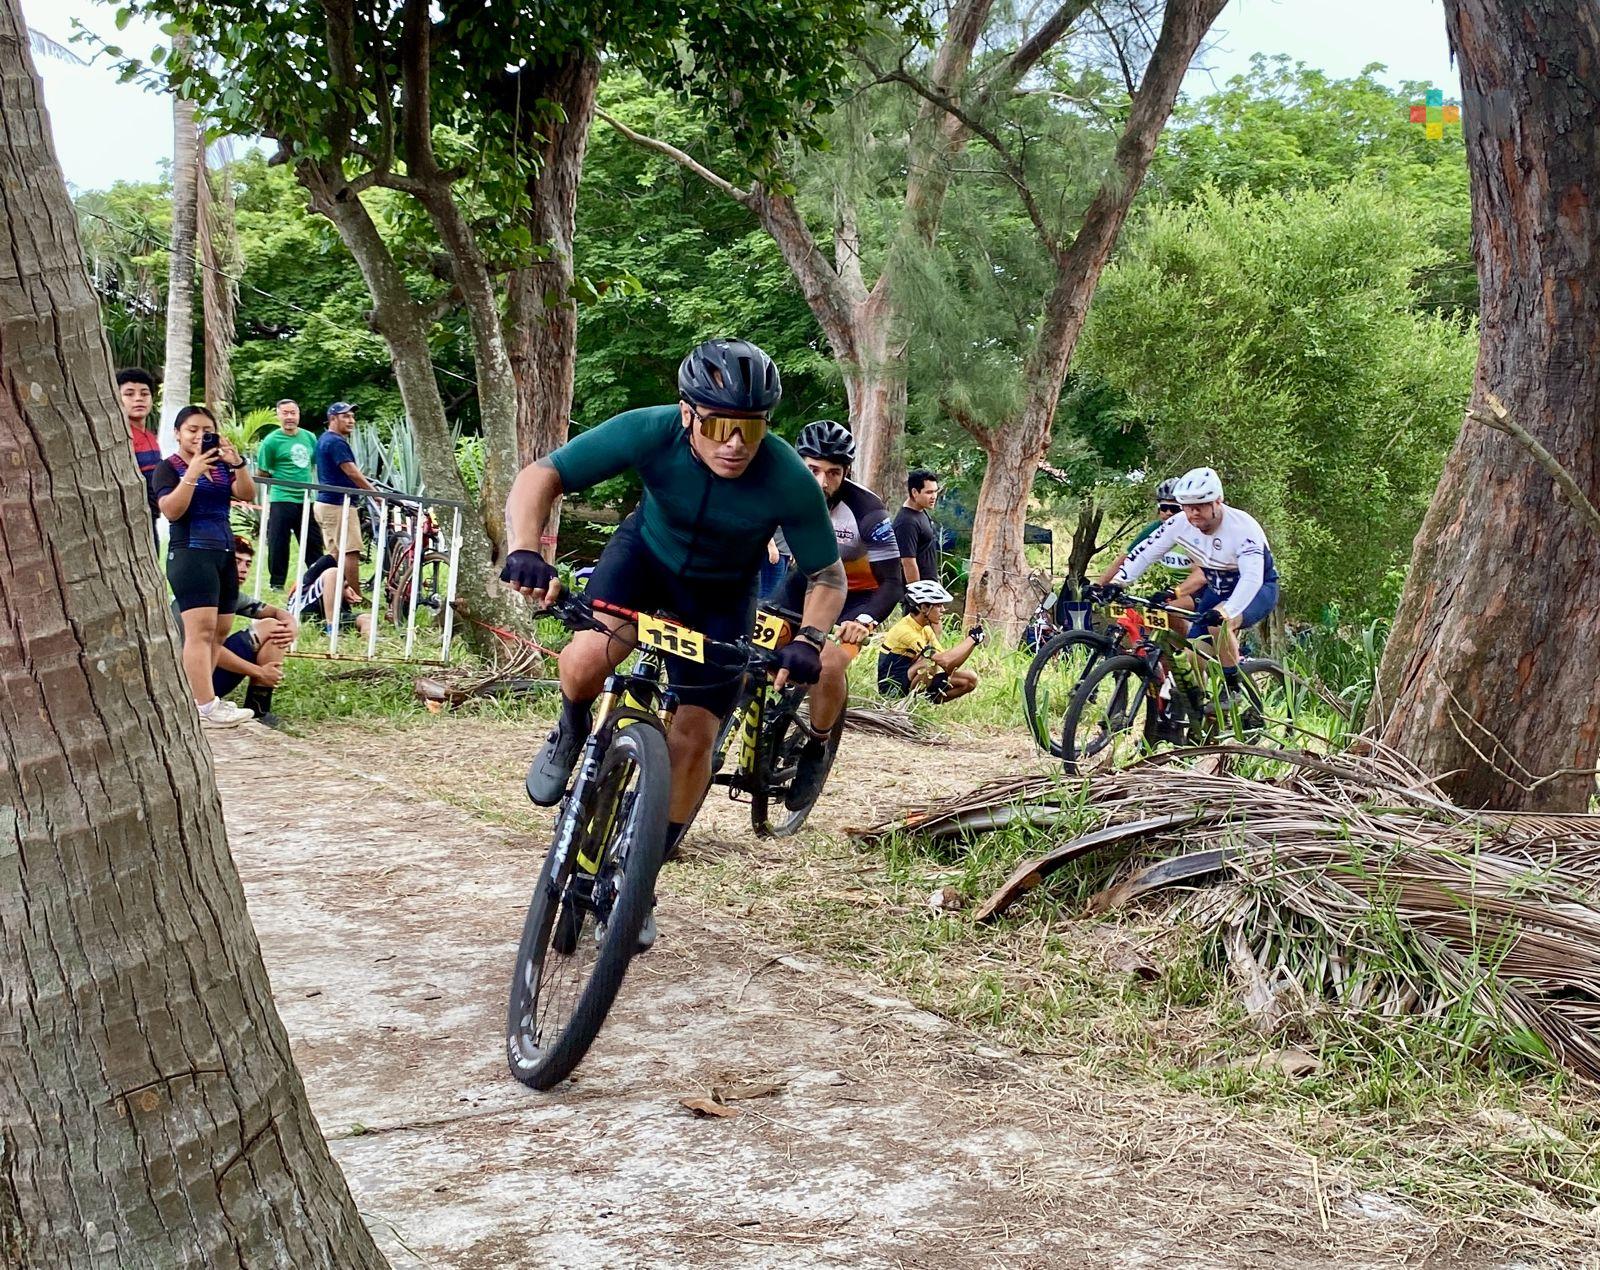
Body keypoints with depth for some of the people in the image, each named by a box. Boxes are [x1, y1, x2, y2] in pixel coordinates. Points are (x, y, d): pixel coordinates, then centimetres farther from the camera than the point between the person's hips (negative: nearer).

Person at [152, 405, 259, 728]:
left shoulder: (221, 465, 15)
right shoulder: (168, 467, -1)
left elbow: (247, 494, 0)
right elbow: (171, 511, -14)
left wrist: (237, 463, -16)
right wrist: (193, 472, -22)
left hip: (224, 553, 7)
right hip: (190, 553, -7)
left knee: (221, 629, 8)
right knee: (201, 628, -16)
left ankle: (196, 696, 17)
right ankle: (206, 709, -21)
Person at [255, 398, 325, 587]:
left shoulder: (309, 438, 9)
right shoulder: (271, 441, -7)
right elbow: (262, 474, -3)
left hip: (307, 500, 5)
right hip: (282, 500, -5)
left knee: (314, 543, 9)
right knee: (278, 545, -1)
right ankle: (277, 583, 8)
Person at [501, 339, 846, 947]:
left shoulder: (789, 480, -33)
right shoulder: (651, 431, -33)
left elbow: (827, 575, -18)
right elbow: (540, 476, -31)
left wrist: (808, 639, -37)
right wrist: (524, 551, -50)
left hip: (721, 593, 0)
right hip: (647, 551, 0)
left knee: (694, 737, -5)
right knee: (584, 663, -27)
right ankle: (571, 734, 11)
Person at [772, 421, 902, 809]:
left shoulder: (867, 511, -30)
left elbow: (892, 582, -28)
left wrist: (865, 620, -46)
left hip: (856, 593, -4)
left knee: (828, 666, -27)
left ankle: (817, 749, -2)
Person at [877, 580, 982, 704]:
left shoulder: (926, 629, 6)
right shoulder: (905, 630, -23)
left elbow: (949, 666, 0)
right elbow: (944, 660, -30)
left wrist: (971, 641, -12)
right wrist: (972, 639, -21)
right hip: (893, 689, -9)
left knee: (969, 680, -2)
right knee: (930, 660, -35)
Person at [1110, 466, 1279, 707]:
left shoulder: (1243, 527, -30)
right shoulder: (1181, 524, -15)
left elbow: (1252, 578, -41)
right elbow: (1144, 553, -11)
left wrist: (1224, 611, -55)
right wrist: (1114, 585, -24)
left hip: (1257, 590, -6)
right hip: (1218, 590, 6)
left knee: (1219, 623, -34)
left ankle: (1232, 687, -15)